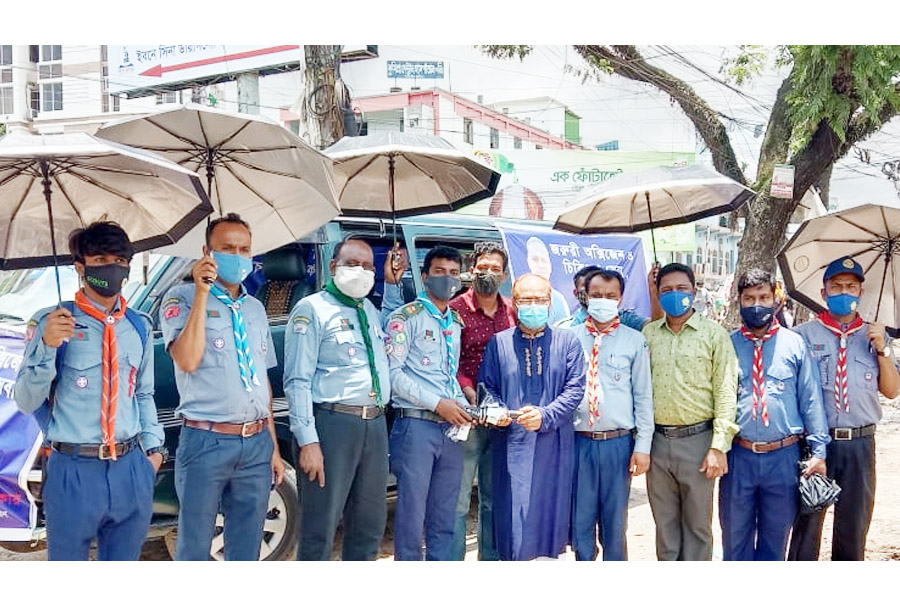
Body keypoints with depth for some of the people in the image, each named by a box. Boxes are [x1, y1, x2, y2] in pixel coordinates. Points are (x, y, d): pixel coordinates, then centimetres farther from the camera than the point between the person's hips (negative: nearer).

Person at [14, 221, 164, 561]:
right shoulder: (52, 321, -5)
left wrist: (153, 446, 6)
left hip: (131, 469, 4)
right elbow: (27, 402, -7)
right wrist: (46, 348, -22)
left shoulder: (140, 327, 9)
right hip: (74, 471, -3)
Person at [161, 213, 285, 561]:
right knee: (195, 546, 3)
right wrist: (202, 292, -17)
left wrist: (273, 447, 15)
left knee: (246, 549, 12)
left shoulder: (255, 309, 15)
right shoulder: (182, 298, -1)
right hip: (207, 442, -5)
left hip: (257, 444, 5)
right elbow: (188, 361, -18)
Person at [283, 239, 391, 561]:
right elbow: (297, 381, -10)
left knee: (370, 525, 14)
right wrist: (308, 441, -19)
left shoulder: (372, 312, 18)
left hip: (375, 425, 7)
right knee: (320, 529, -4)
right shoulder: (312, 309, -3)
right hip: (333, 422, -7)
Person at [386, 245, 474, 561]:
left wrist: (461, 404, 1)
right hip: (416, 426, -6)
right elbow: (393, 373, -11)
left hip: (451, 429, 7)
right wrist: (437, 404, -15)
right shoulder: (407, 317, -4)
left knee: (444, 520, 11)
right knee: (412, 515, -4)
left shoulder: (456, 323, 17)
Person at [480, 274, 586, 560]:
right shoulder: (498, 343, 9)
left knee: (552, 512, 5)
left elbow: (575, 388, -1)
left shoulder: (567, 341, 6)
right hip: (512, 443, 0)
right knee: (513, 517, -2)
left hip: (555, 443, 0)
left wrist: (545, 416, -15)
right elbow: (486, 386, 9)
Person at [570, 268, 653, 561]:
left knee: (615, 522, 8)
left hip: (618, 443, -1)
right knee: (580, 520, 9)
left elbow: (643, 396, 2)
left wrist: (643, 446, -2)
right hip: (578, 441, 1)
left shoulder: (634, 341, 2)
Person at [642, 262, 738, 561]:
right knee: (665, 522, 13)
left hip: (697, 439, -3)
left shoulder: (714, 334, -1)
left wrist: (719, 447, -11)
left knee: (697, 524, 6)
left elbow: (726, 392, -5)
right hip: (657, 440, 3)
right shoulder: (648, 334, 8)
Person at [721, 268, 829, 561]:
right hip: (738, 457, 0)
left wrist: (819, 451, -3)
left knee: (775, 537, 13)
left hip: (784, 457, 0)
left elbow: (812, 399, 2)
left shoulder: (795, 344, 3)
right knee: (735, 537, 11)